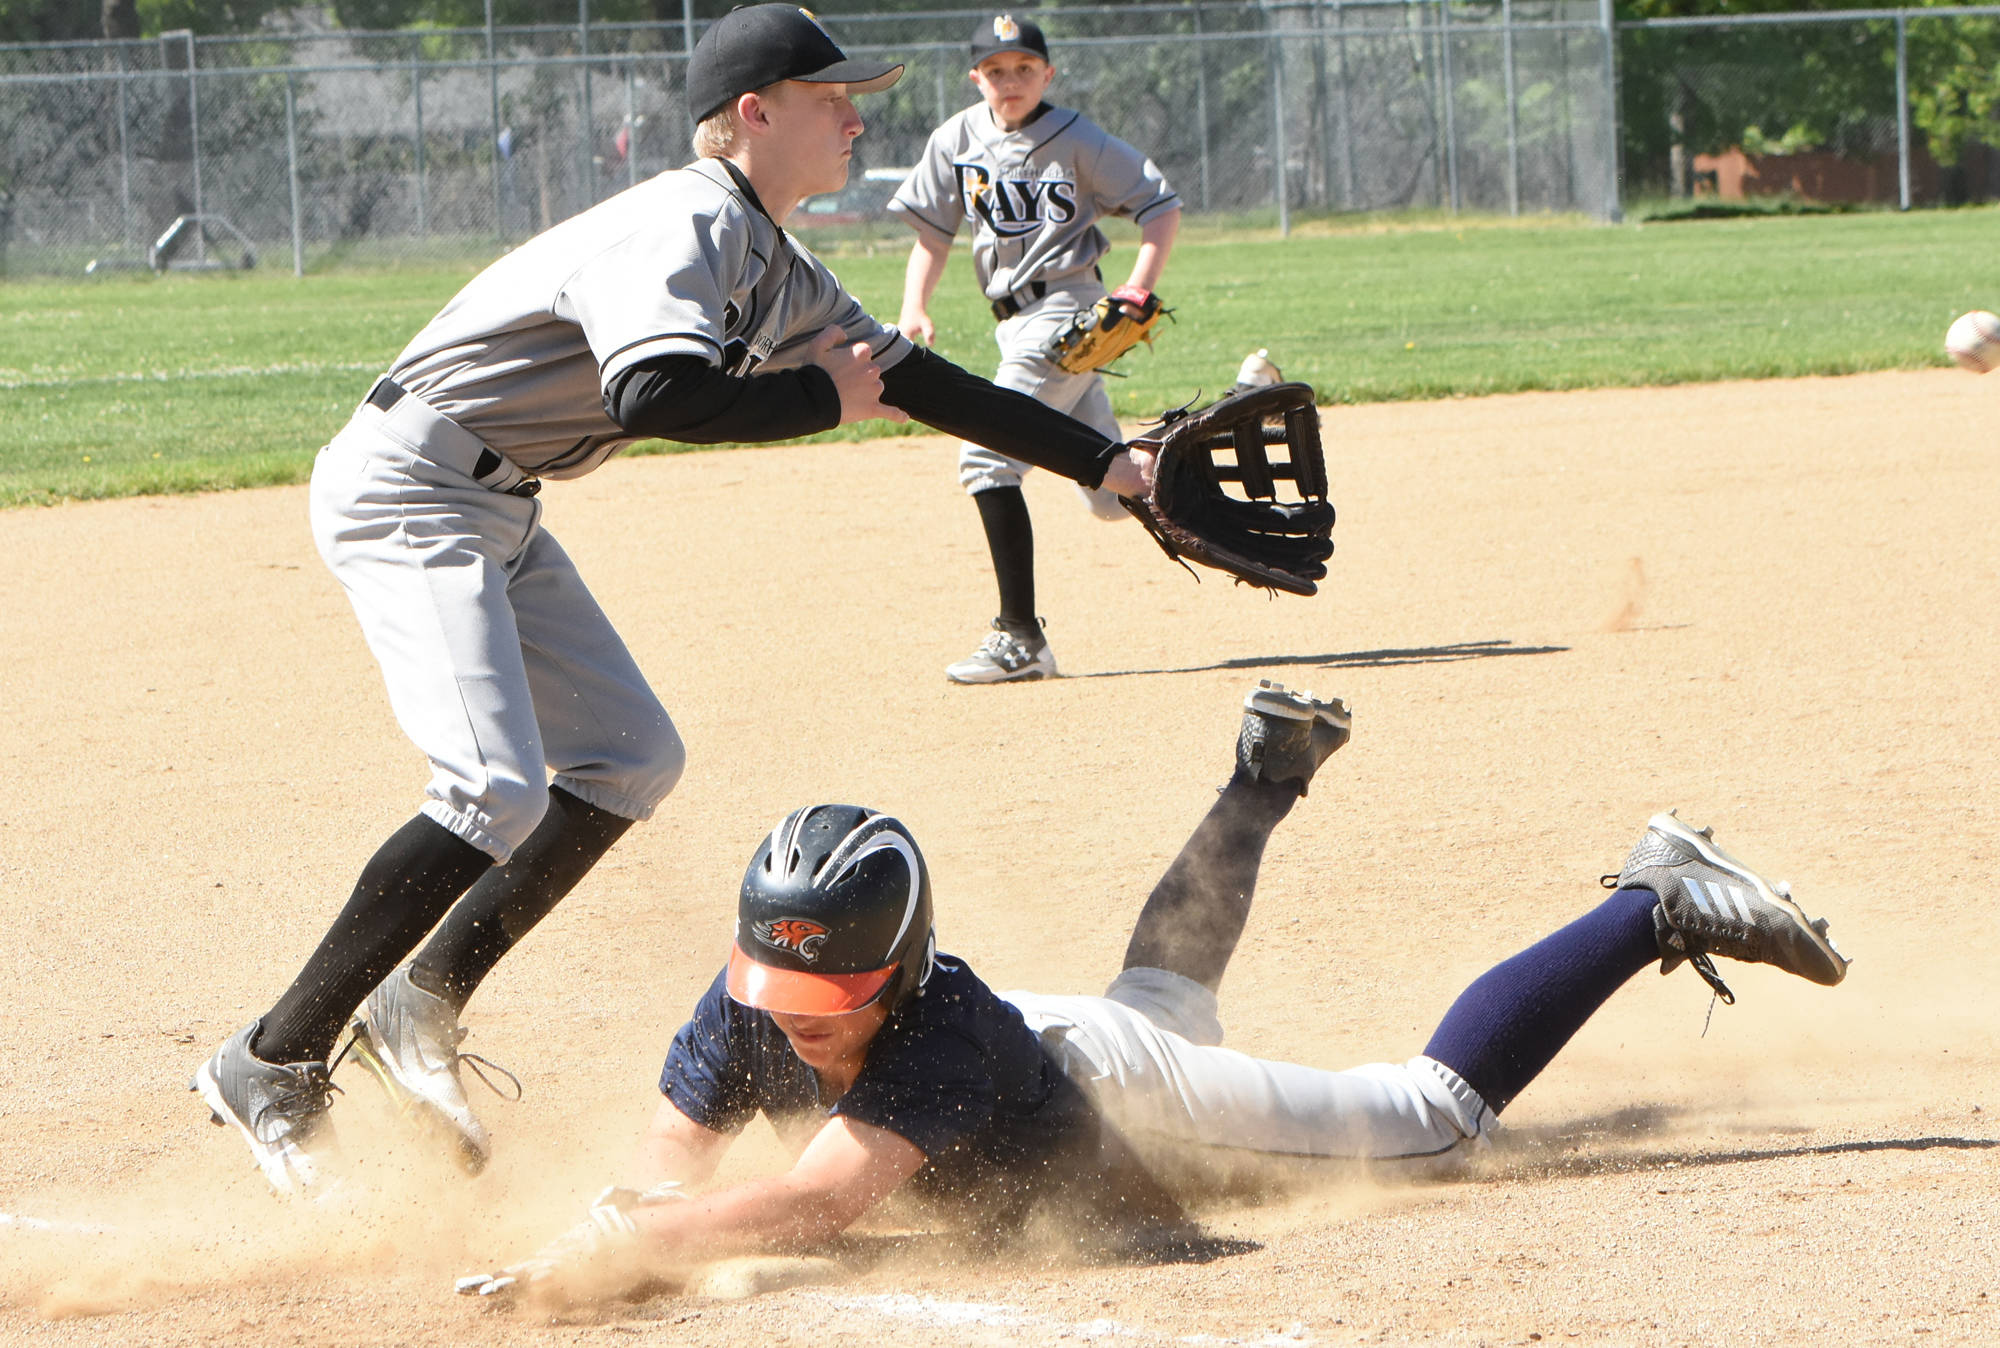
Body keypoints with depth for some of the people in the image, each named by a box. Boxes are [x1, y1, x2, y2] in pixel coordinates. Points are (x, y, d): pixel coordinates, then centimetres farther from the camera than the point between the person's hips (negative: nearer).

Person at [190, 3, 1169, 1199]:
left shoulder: (776, 271, 11)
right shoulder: (684, 232, -20)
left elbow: (913, 379, 19)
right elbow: (655, 395, -38)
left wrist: (1106, 462, 18)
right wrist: (821, 398, -23)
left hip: (497, 514, 10)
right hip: (407, 492, -10)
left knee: (631, 757, 8)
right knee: (498, 790, -21)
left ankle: (423, 1005, 14)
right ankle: (276, 1066, -14)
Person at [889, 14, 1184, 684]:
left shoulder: (1076, 140, -7)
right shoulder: (958, 140, 7)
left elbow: (1161, 205, -5)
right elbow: (932, 229, 11)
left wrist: (1138, 288, -17)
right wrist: (914, 309, -4)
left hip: (1065, 311, -7)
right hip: (1017, 323, 7)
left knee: (987, 458, -18)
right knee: (1112, 494, 9)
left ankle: (1020, 637, -16)